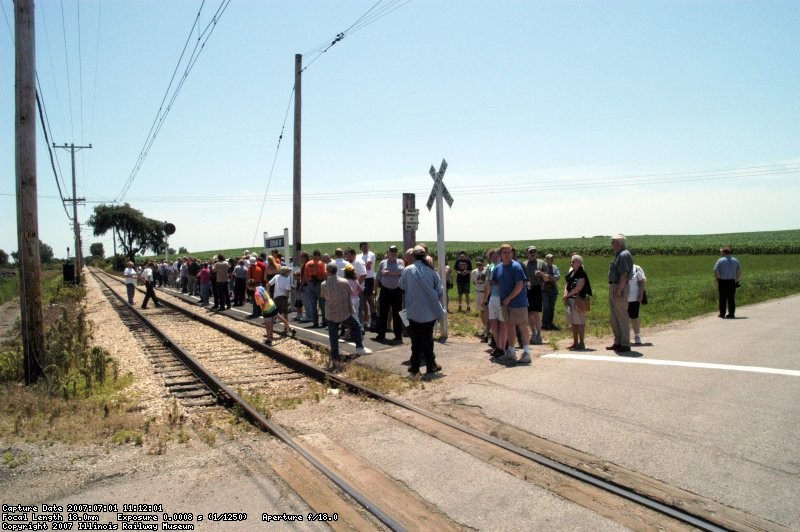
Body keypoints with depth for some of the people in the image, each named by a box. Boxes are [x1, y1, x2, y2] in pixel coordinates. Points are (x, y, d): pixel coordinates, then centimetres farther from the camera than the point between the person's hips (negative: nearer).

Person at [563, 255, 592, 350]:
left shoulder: (581, 273, -10)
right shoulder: (571, 273, 15)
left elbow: (578, 288, -18)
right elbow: (567, 285, 18)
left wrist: (568, 294, -13)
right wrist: (566, 294, 0)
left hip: (578, 299, -9)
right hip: (570, 300, 9)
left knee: (579, 322, -6)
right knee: (573, 322, 12)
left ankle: (581, 343, -1)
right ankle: (575, 342, 19)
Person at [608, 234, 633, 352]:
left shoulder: (624, 255, -15)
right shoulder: (618, 255, 17)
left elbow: (624, 275, -22)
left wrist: (619, 290, -24)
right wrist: (614, 289, 17)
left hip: (620, 288, -11)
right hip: (613, 287, 11)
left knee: (622, 317, -5)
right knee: (614, 317, 16)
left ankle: (625, 344, 1)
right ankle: (618, 342, 25)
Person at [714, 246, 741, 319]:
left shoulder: (720, 260, -5)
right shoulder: (735, 260, 8)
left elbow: (715, 270, -9)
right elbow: (739, 271, 8)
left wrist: (718, 278, 3)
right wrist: (737, 279, 13)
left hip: (722, 281, -3)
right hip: (732, 281, 3)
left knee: (722, 298, 2)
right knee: (731, 298, 5)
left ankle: (722, 314, 5)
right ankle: (731, 314, 6)